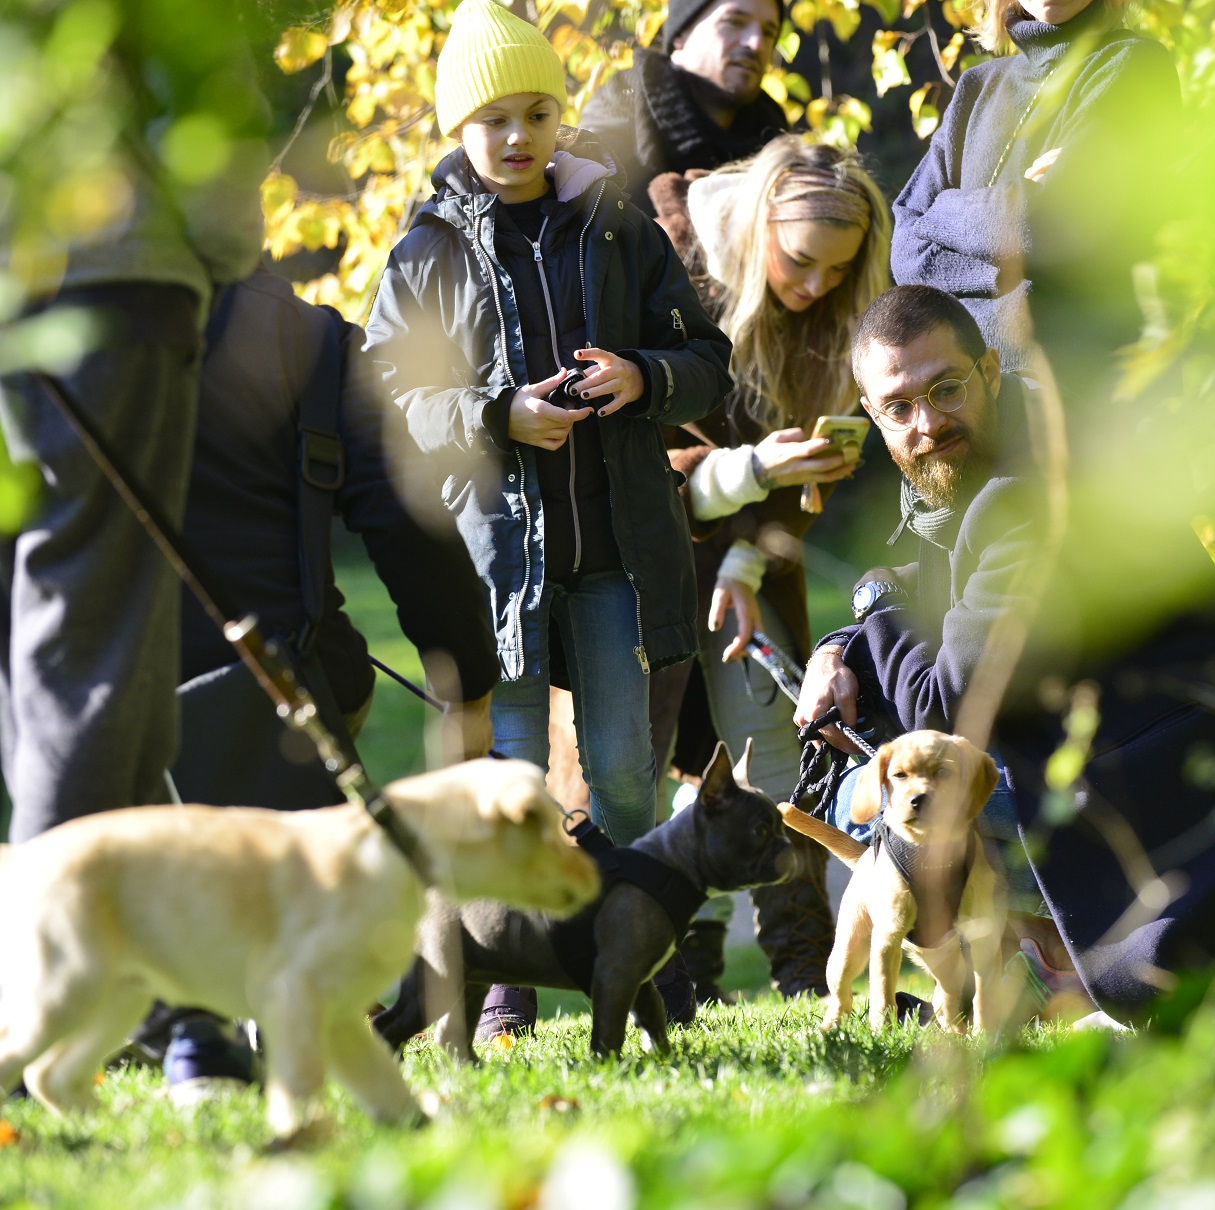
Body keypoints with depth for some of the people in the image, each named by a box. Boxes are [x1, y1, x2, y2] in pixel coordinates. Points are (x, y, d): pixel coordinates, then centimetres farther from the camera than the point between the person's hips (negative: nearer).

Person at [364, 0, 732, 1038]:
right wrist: (499, 416, -16)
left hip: (618, 542, 2)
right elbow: (393, 402, -1)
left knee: (623, 766, 5)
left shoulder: (621, 230, 8)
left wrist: (641, 378, -12)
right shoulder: (428, 257, 3)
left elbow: (707, 362, 9)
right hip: (496, 535, -2)